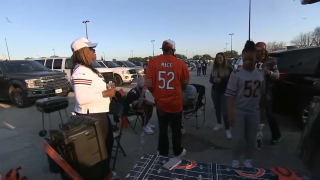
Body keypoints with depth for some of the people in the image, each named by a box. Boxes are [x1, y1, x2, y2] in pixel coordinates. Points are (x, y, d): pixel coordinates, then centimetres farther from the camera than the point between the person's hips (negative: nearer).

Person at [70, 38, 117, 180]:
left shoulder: (89, 69, 13)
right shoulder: (81, 72, -21)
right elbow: (82, 98, -31)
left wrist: (108, 91, 11)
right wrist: (105, 93, -23)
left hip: (99, 113, 11)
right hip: (91, 115, -11)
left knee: (108, 142, 24)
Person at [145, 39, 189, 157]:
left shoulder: (153, 62, -9)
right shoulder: (180, 63, -8)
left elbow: (148, 83, -9)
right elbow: (186, 82, 2)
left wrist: (155, 94, 9)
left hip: (160, 102, 1)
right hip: (176, 102, 0)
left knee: (162, 129, 17)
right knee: (176, 129, 18)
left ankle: (163, 153, 31)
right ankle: (178, 152, 34)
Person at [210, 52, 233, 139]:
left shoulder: (229, 68, -8)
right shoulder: (214, 69, 6)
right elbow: (210, 79, 6)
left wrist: (221, 80, -26)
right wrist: (213, 80, -17)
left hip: (225, 92, -5)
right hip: (215, 91, 5)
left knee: (225, 111, -7)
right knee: (217, 108, 14)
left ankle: (227, 129, 5)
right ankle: (219, 123, 33)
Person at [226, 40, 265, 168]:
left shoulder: (261, 74, 1)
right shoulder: (236, 74, -11)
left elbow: (261, 93, 12)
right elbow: (231, 95, -12)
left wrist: (260, 107, 12)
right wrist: (230, 114, -15)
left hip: (254, 112, 4)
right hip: (239, 111, -3)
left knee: (251, 138, 15)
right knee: (238, 139, 2)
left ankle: (248, 159, 37)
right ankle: (235, 159, 27)